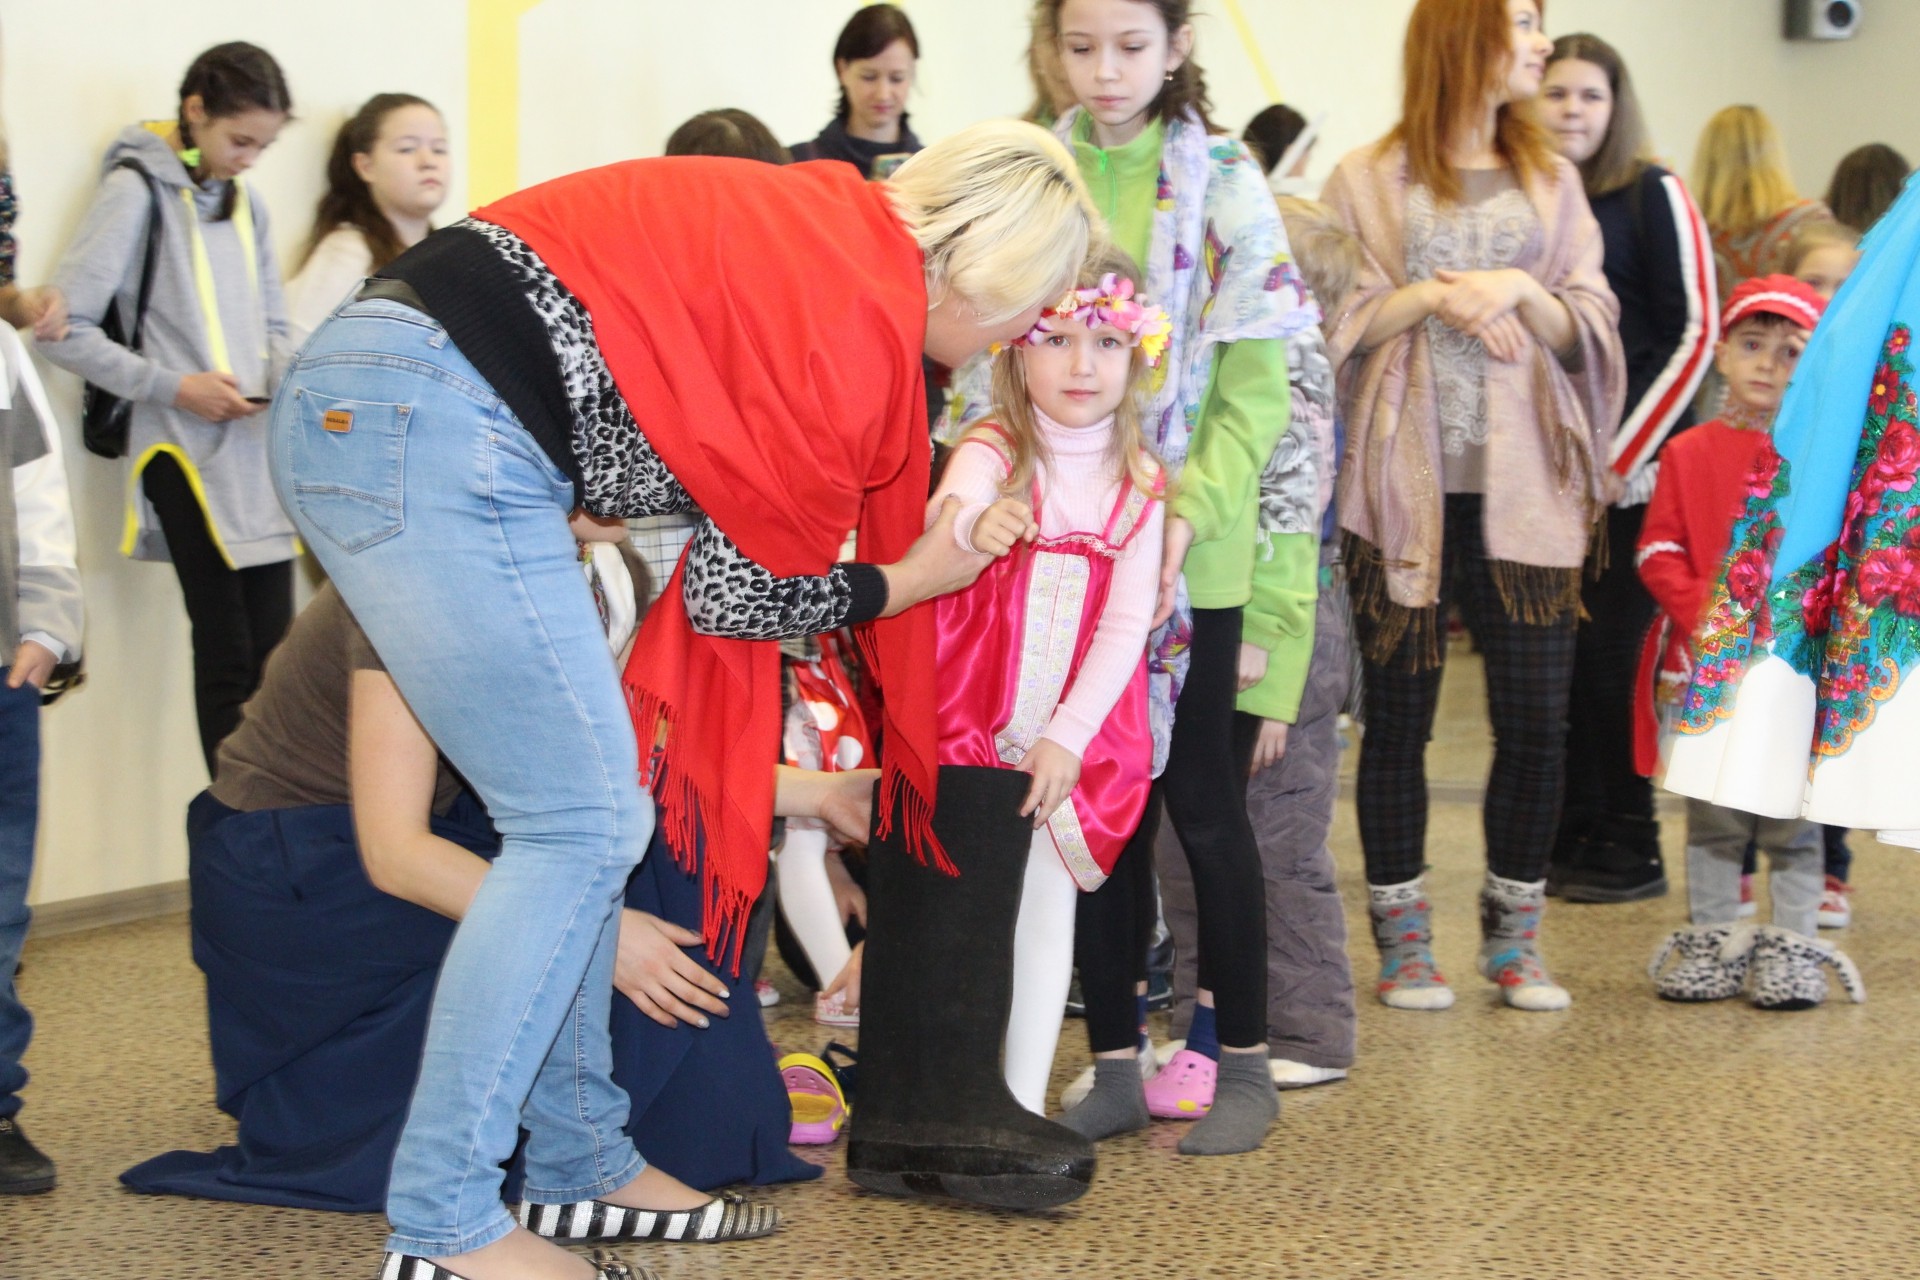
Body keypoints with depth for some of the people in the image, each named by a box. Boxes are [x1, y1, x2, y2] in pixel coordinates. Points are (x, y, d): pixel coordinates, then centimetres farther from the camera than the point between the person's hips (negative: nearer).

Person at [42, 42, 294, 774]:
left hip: (261, 446, 6)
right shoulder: (137, 192, -5)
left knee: (272, 650, 1)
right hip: (186, 452, -6)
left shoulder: (246, 203, 14)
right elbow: (66, 331, -9)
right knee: (227, 652, -6)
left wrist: (287, 379, 0)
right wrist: (172, 386, -15)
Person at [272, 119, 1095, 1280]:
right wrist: (915, 579, 14)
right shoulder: (860, 318, -11)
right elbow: (741, 590, -1)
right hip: (434, 430, -10)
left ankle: (581, 1170, 21)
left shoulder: (834, 230, 15)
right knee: (580, 825, -5)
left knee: (587, 811, 14)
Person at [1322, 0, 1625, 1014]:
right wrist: (1428, 295, -14)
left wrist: (1518, 290, -10)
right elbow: (1333, 324, -2)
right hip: (1403, 487, -2)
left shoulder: (1551, 182, 13)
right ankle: (1402, 938, 15)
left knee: (1535, 717, -1)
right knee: (1398, 714, 3)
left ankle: (1513, 935, 15)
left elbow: (1590, 330, 7)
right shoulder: (1368, 181, 4)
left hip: (1525, 486, 3)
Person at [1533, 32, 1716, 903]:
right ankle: (1571, 839, 16)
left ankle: (1630, 853, 6)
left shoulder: (1653, 195, -4)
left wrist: (1623, 457, -9)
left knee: (1611, 651, -4)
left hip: (1634, 471, -5)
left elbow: (1695, 331, -7)